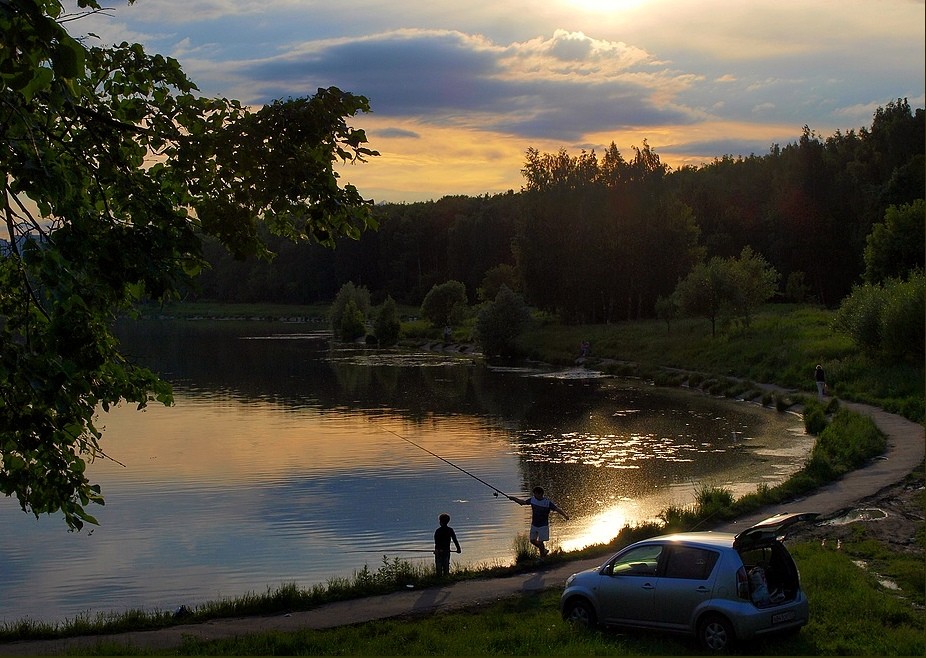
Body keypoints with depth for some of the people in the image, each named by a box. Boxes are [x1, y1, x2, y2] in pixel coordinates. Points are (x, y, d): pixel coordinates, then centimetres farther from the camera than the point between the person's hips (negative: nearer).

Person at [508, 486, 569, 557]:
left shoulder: (548, 502, -18)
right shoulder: (532, 499, -4)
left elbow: (557, 509, -24)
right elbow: (523, 502, 11)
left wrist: (565, 515, -38)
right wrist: (514, 498, 4)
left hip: (543, 526, -6)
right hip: (534, 525, 6)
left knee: (540, 542, -6)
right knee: (533, 540, 9)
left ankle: (542, 558, 9)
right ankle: (544, 550, 32)